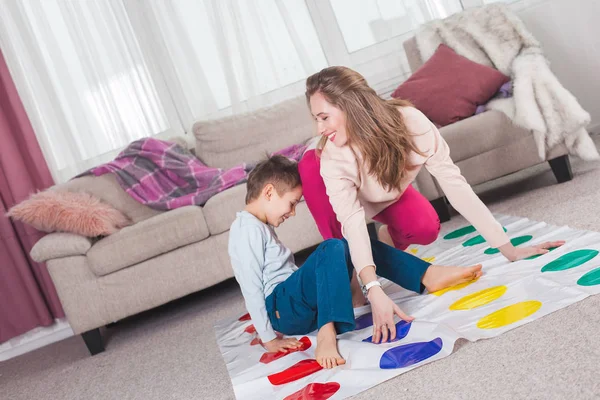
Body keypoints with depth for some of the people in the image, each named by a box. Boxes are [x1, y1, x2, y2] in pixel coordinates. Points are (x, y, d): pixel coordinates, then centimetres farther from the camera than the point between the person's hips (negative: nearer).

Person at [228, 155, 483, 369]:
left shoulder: (260, 226, 18)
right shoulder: (247, 229, -14)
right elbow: (251, 288, -17)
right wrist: (268, 339, -16)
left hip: (299, 305, 10)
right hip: (283, 309, -10)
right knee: (334, 249, -32)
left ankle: (428, 275, -1)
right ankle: (327, 332, -41)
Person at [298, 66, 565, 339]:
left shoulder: (409, 121, -37)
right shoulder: (332, 157, -39)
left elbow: (454, 183, -35)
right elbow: (351, 222, -48)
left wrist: (508, 249, -35)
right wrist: (374, 290, -61)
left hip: (392, 195, 0)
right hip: (350, 198, 0)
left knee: (426, 228, -32)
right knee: (309, 164, -33)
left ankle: (388, 238, 5)